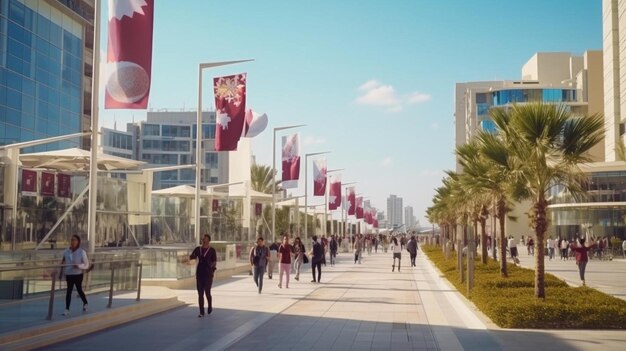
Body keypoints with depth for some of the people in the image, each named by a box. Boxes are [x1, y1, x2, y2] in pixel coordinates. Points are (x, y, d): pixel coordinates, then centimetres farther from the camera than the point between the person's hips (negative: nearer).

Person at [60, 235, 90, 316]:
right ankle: (67, 309, 4)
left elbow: (86, 264, -9)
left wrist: (79, 266, -27)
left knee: (79, 289, 12)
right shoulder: (66, 251, -1)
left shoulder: (82, 252, -11)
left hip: (78, 274, -2)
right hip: (69, 274, 2)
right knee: (69, 291, 0)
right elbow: (63, 263, 10)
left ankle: (85, 303, 39)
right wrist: (61, 273, 8)